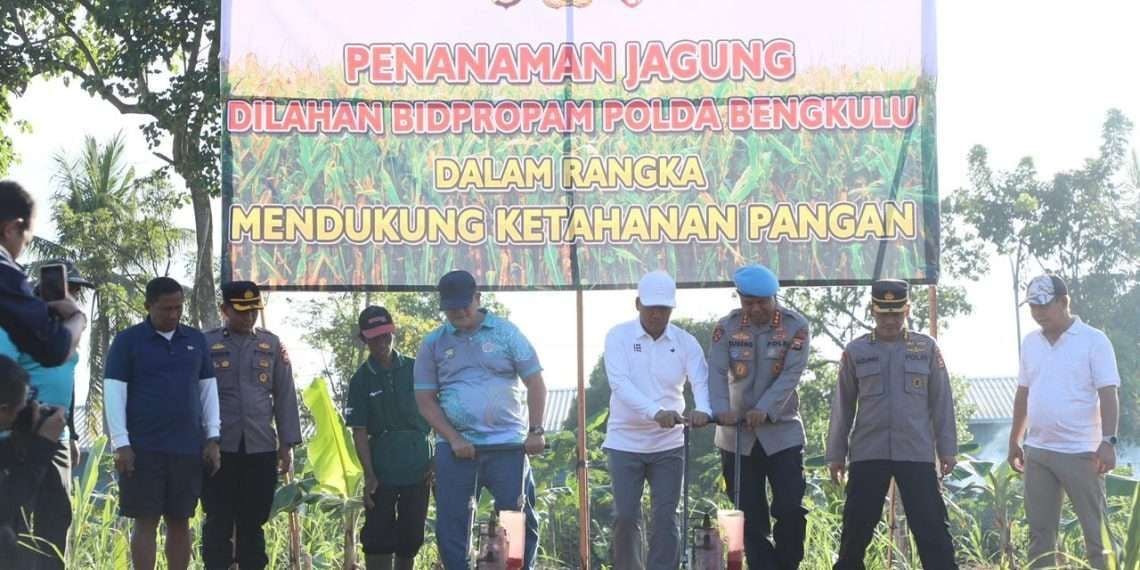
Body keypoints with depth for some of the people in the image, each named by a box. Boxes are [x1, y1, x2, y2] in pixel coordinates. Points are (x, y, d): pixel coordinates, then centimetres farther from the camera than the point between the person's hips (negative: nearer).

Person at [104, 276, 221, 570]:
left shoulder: (196, 340, 10)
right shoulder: (128, 341, 0)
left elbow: (208, 389, 13)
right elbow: (113, 392, -4)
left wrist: (212, 439, 6)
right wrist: (120, 444, -11)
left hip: (188, 447, 3)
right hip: (143, 448, -3)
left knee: (180, 522, 6)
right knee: (146, 521, -2)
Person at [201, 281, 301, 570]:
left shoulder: (272, 345, 8)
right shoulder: (206, 344, 1)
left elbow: (285, 397, 9)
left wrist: (287, 444, 5)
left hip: (261, 448, 2)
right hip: (219, 448, -2)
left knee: (253, 522, 8)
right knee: (218, 522, 1)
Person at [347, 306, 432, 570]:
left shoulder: (415, 369, 3)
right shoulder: (361, 380, 0)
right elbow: (359, 431, -3)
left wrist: (436, 463, 2)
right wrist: (369, 475, -11)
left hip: (418, 468, 1)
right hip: (383, 471, -1)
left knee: (411, 538, 7)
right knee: (378, 538, -3)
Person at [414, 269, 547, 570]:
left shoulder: (505, 332, 2)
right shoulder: (433, 343, 6)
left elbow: (535, 382, 3)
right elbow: (425, 399, 5)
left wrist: (535, 431, -5)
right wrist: (453, 438, -7)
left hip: (508, 444, -1)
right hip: (455, 447, 1)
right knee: (451, 525, 3)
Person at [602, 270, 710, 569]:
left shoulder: (685, 342, 1)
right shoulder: (619, 337, -5)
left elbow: (701, 380, -12)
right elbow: (620, 383, -19)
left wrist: (702, 409, -36)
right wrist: (656, 412, -35)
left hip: (668, 444, 1)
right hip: (625, 442, -1)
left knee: (666, 519, 0)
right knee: (625, 517, 0)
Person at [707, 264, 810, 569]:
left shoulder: (796, 326, -6)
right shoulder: (727, 327, -1)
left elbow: (791, 375, -16)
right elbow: (717, 372, -12)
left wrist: (764, 409, -29)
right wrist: (721, 409, -30)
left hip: (782, 432, -2)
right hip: (737, 435, 2)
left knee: (791, 508, -8)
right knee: (750, 517, 4)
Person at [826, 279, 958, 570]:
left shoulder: (926, 347, 4)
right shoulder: (855, 351, 5)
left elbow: (941, 402, 6)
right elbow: (842, 405, 9)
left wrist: (947, 449, 3)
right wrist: (836, 453, 8)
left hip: (917, 453, -1)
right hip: (867, 453, 1)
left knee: (931, 527, -3)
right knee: (856, 527, 5)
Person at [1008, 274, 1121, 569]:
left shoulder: (1093, 340, -7)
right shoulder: (1030, 342, 10)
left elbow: (1108, 395, -11)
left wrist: (1108, 441, -19)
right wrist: (1014, 440, 17)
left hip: (1080, 451, -6)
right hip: (1037, 450, 6)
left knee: (1096, 529, -1)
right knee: (1040, 530, 10)